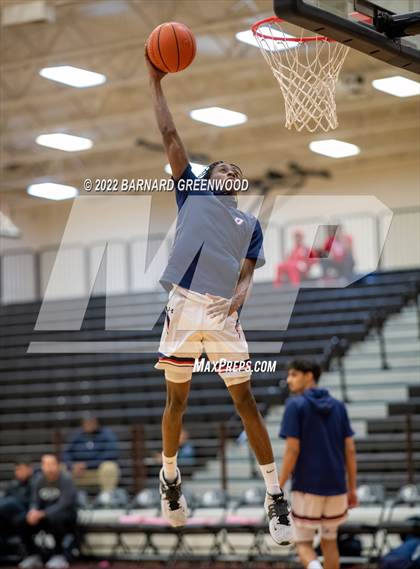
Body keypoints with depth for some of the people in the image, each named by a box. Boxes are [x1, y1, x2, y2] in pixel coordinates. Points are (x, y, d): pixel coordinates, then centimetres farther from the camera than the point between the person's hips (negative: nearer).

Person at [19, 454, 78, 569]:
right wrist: (33, 512, -24)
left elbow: (64, 504, -24)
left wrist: (42, 513, -36)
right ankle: (33, 556, -3)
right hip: (45, 515, 5)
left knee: (54, 518, -40)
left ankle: (59, 556, -23)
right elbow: (35, 502, 2)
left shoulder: (66, 480, -14)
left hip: (67, 513, -5)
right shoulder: (39, 480, 2)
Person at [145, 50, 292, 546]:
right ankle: (169, 477, 27)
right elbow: (169, 135, 13)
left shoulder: (250, 224, 19)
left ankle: (275, 497, -2)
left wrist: (236, 299, -14)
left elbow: (246, 273, 7)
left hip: (223, 314, 0)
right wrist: (156, 81, 12)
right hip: (183, 306, 0)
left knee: (246, 402, -3)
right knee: (176, 399, 8)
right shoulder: (191, 192, 17)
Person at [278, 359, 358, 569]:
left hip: (307, 487, -4)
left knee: (303, 544, 6)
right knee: (329, 541, 20)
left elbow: (292, 450, -14)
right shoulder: (338, 406, 8)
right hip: (336, 487, 4)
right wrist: (352, 489, 11)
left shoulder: (295, 405, -7)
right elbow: (350, 450, 6)